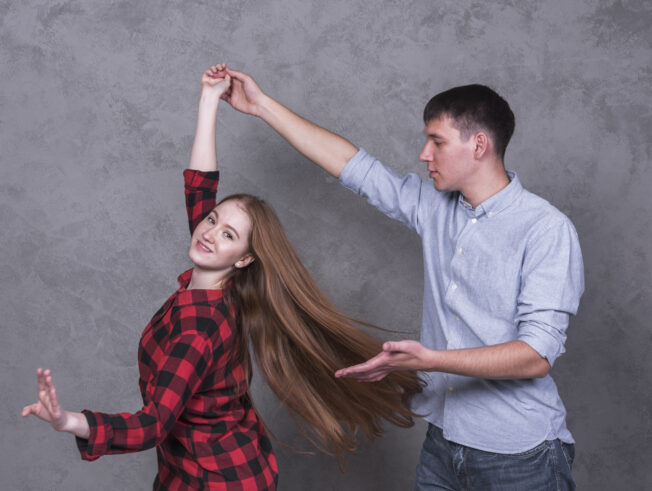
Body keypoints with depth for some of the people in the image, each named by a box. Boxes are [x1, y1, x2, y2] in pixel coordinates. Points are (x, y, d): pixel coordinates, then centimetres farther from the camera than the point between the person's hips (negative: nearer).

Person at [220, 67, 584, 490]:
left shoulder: (547, 229, -16)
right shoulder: (436, 207, 5)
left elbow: (538, 355, -23)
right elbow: (353, 165, 12)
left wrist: (428, 359, -34)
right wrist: (261, 105, 14)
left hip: (518, 457, -6)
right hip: (444, 443, 6)